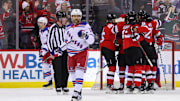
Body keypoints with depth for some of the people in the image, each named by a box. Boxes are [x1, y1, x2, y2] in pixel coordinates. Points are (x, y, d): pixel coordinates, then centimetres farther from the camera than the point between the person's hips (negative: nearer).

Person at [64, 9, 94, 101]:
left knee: (79, 71, -18)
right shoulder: (68, 28, 12)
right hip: (71, 53, 6)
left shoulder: (85, 26, -5)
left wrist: (85, 35, -29)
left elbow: (91, 40, -11)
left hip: (82, 52, -5)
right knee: (73, 73, 6)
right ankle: (79, 91, 18)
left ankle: (76, 92, -23)